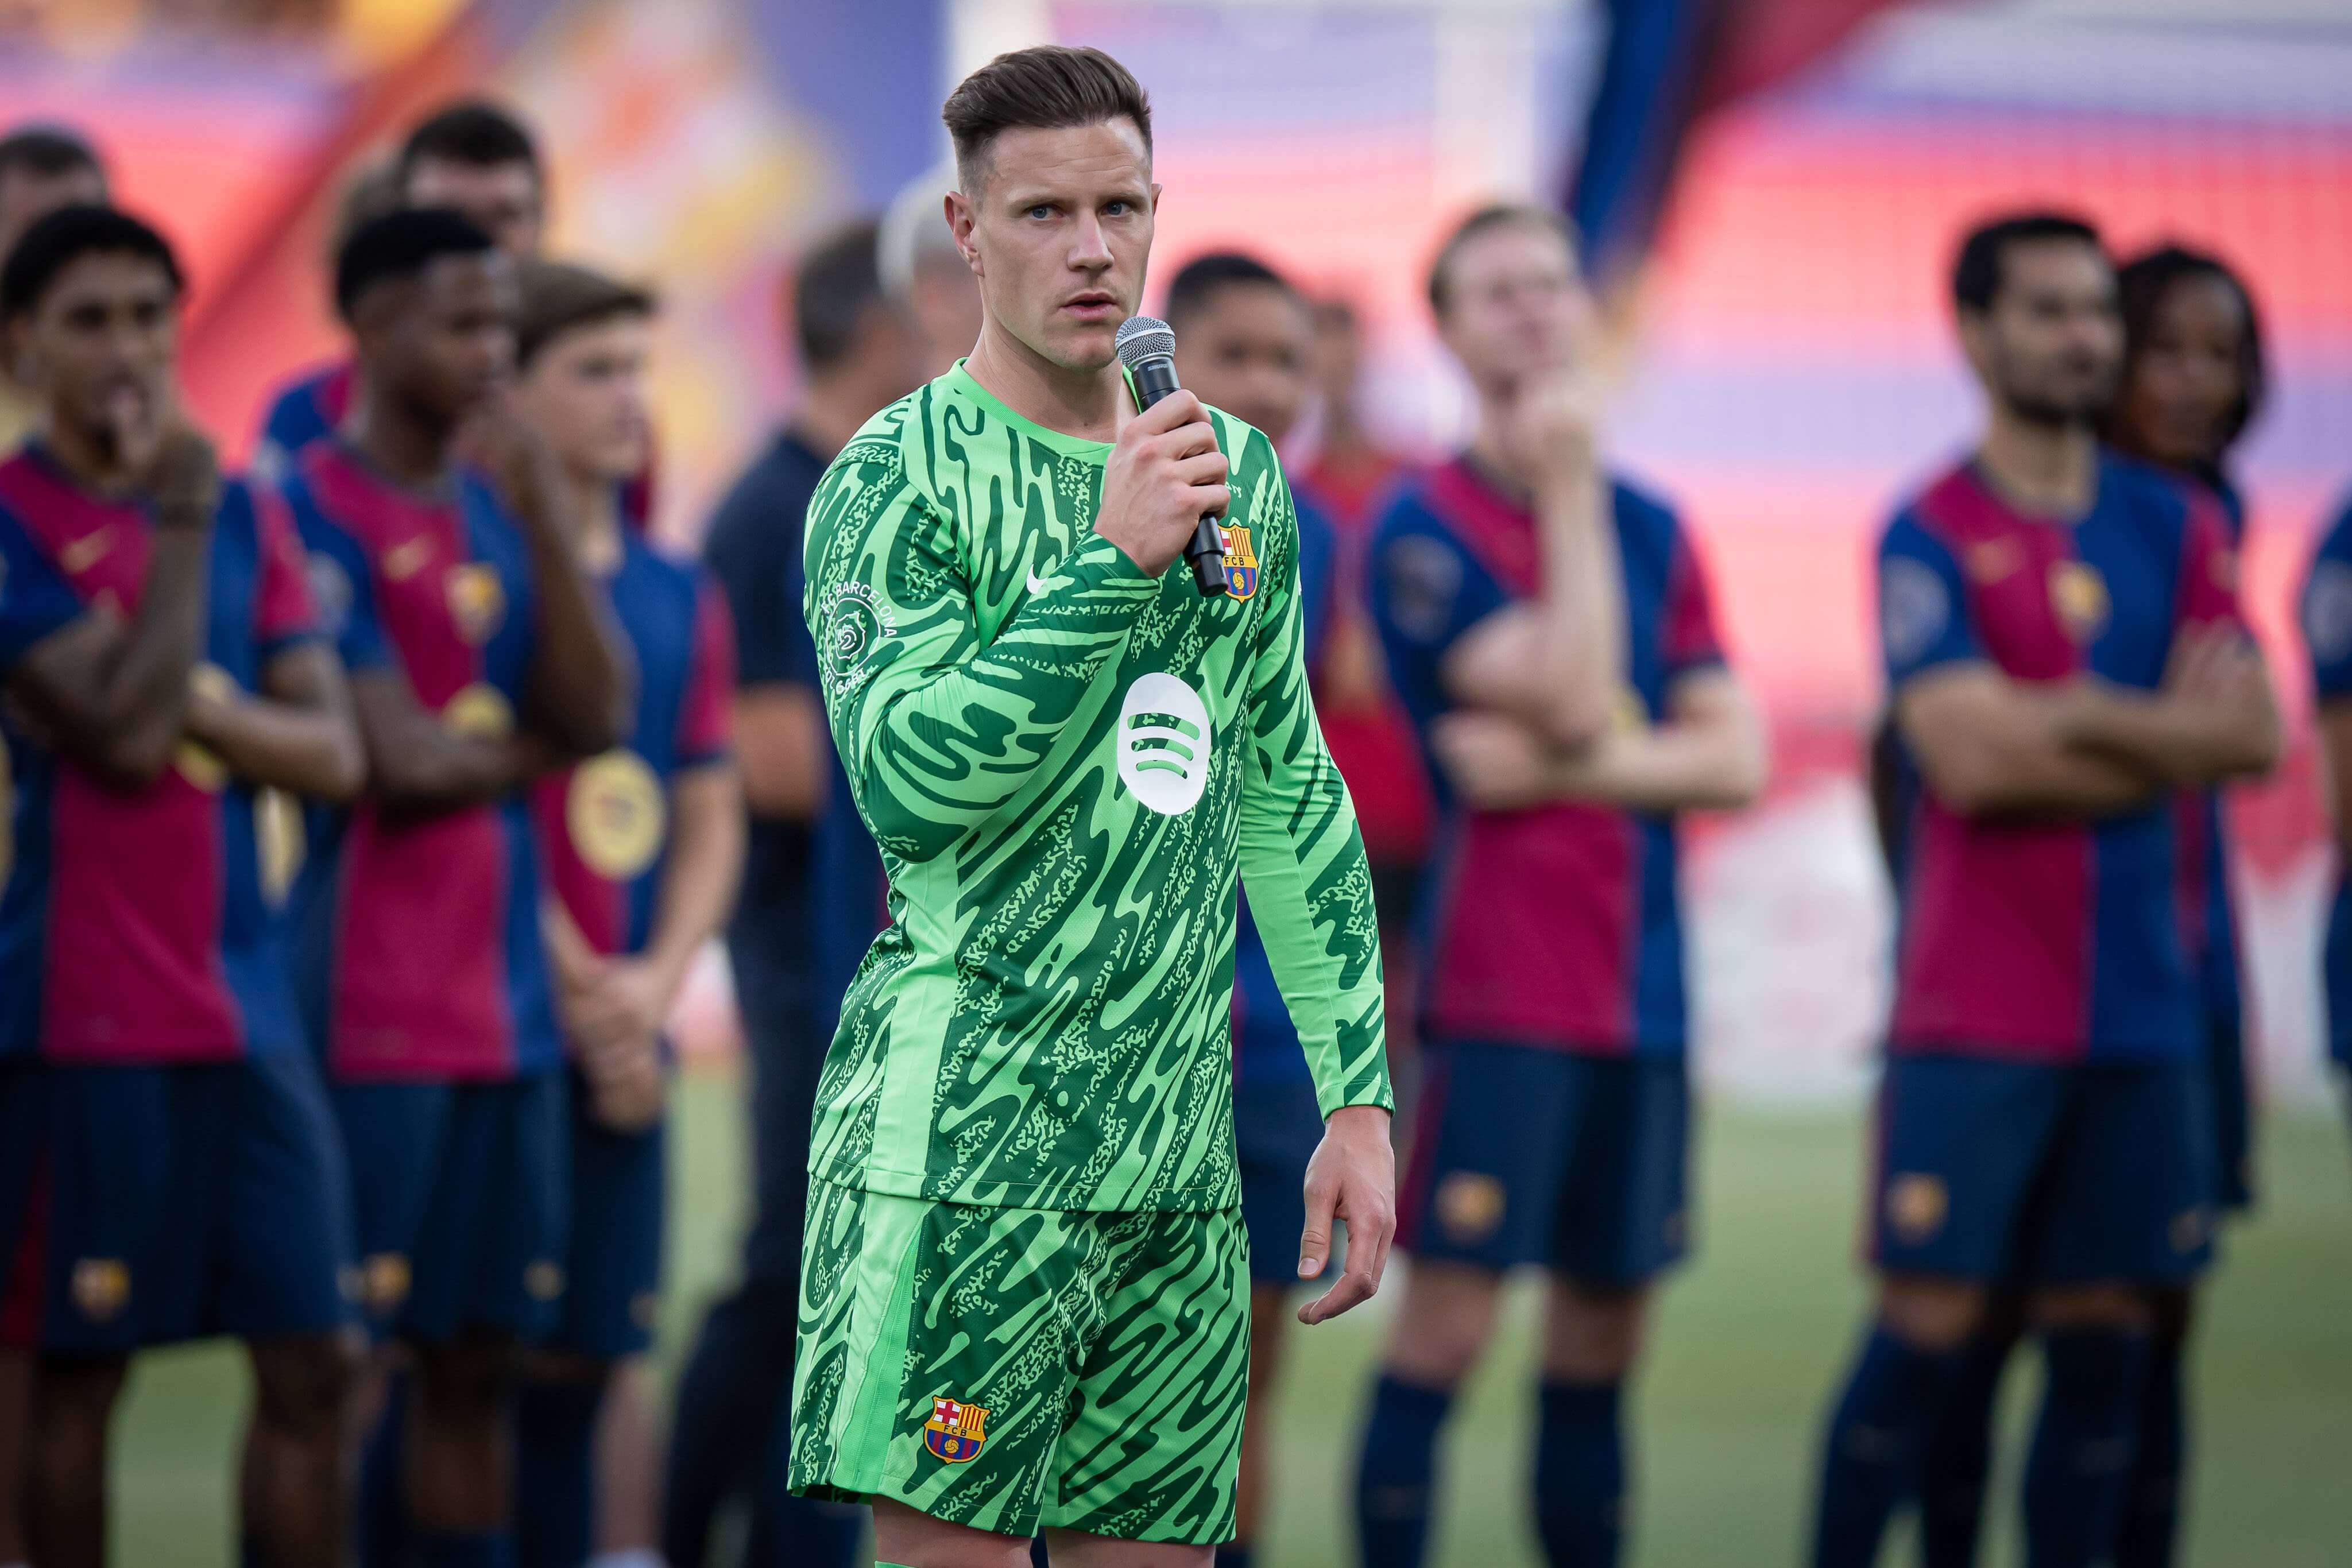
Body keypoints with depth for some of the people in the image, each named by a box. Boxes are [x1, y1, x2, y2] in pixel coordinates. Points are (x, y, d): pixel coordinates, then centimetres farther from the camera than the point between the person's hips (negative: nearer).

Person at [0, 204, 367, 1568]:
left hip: (246, 1004, 5)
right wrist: (182, 521, -13)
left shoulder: (250, 517, 12)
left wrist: (201, 703, -12)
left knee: (314, 1364, 3)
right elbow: (123, 727, -18)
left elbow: (335, 751, 5)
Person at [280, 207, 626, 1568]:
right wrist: (532, 748, 3)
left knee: (480, 1354, 9)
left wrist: (547, 519, -7)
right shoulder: (314, 513, -9)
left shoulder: (500, 511, 15)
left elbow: (598, 714, 2)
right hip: (369, 1012, -7)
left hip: (508, 1003, 7)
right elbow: (404, 758, -16)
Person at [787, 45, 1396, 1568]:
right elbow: (906, 780, -17)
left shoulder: (1236, 471, 15)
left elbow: (1293, 797, 19)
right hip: (964, 1135, -6)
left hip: (1180, 1148, 6)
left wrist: (1358, 1098, 14)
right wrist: (1115, 559, -20)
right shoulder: (898, 476, -4)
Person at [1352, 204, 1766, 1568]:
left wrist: (1578, 767, -11)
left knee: (1603, 1338, 9)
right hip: (1502, 987, -6)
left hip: (1642, 993, 6)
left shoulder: (1652, 527, 13)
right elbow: (1575, 700, -17)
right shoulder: (1426, 526, -5)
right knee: (1448, 1323, -8)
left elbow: (1735, 760, 5)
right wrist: (1571, 490, -11)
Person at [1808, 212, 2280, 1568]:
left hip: (2142, 1008, 5)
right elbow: (1969, 757, -16)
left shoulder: (2176, 527, 11)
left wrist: (2068, 720, -9)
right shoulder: (1933, 536, -4)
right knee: (1928, 1331, -6)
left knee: (2104, 1339, 6)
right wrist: (2159, 728, -4)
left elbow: (2252, 734, 0)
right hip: (1975, 1014, -5)